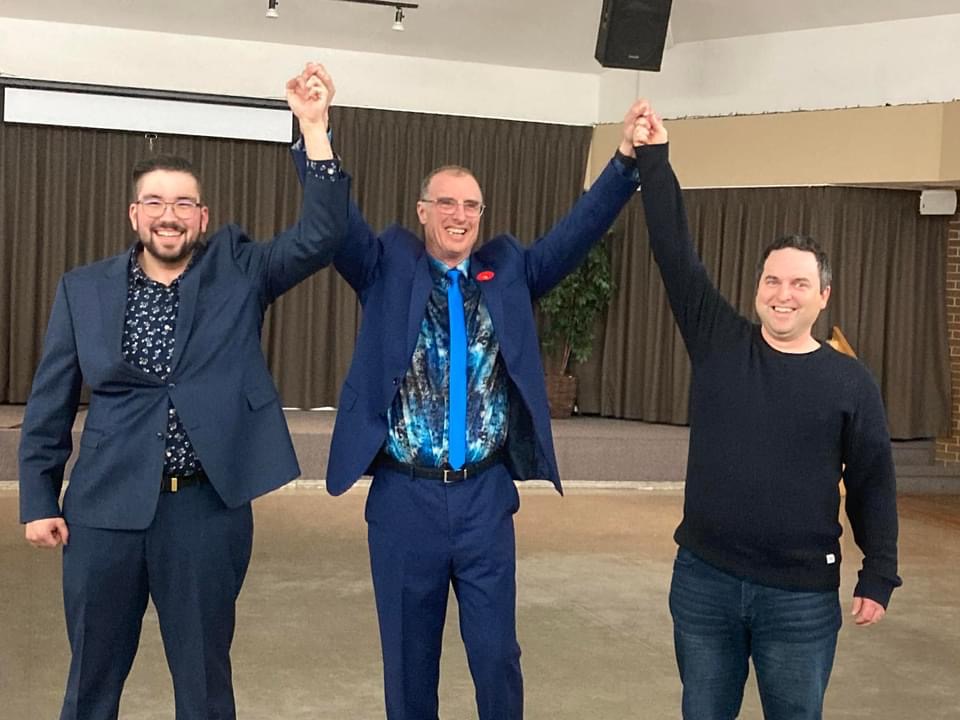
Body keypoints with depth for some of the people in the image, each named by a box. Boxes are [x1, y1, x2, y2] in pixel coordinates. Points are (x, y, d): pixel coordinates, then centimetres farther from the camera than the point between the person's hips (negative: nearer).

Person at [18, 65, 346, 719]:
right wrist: (39, 500, 2)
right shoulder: (84, 289, 3)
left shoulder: (239, 273, 1)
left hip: (209, 507, -1)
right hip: (106, 506, 1)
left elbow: (321, 237, -12)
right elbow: (50, 404, 6)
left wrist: (314, 128, -20)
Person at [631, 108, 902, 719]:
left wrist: (880, 577, -2)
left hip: (802, 595, -1)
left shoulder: (850, 381, -3)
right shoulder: (719, 343, -1)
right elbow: (675, 252, -5)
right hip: (704, 580, 2)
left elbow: (873, 484, 1)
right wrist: (654, 159, -9)